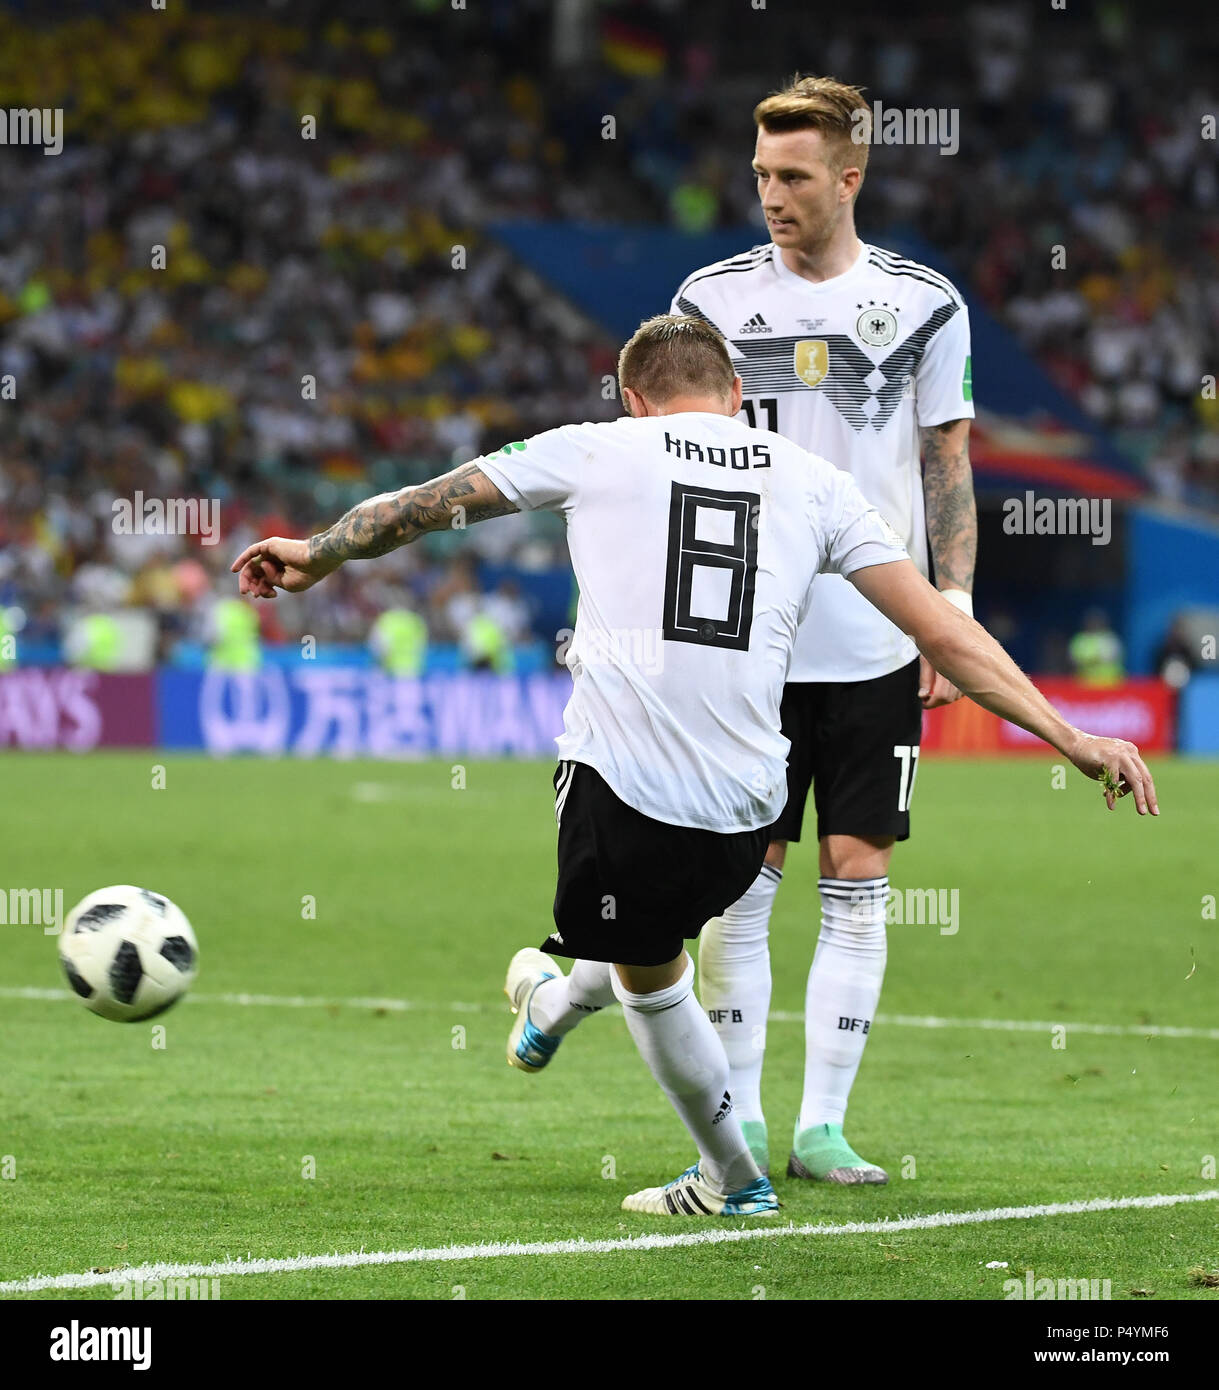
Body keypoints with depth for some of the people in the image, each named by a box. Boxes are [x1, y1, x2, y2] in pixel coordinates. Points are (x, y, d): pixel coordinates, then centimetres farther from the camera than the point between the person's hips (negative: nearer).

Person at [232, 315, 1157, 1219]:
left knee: (651, 974, 21)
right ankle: (557, 1004, 60)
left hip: (620, 783, -3)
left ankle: (733, 1180, 32)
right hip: (748, 811, 3)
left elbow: (426, 502, 20)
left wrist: (320, 556, 37)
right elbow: (943, 632, 7)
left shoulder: (596, 450, 9)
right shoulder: (814, 483, 12)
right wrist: (1072, 737, 11)